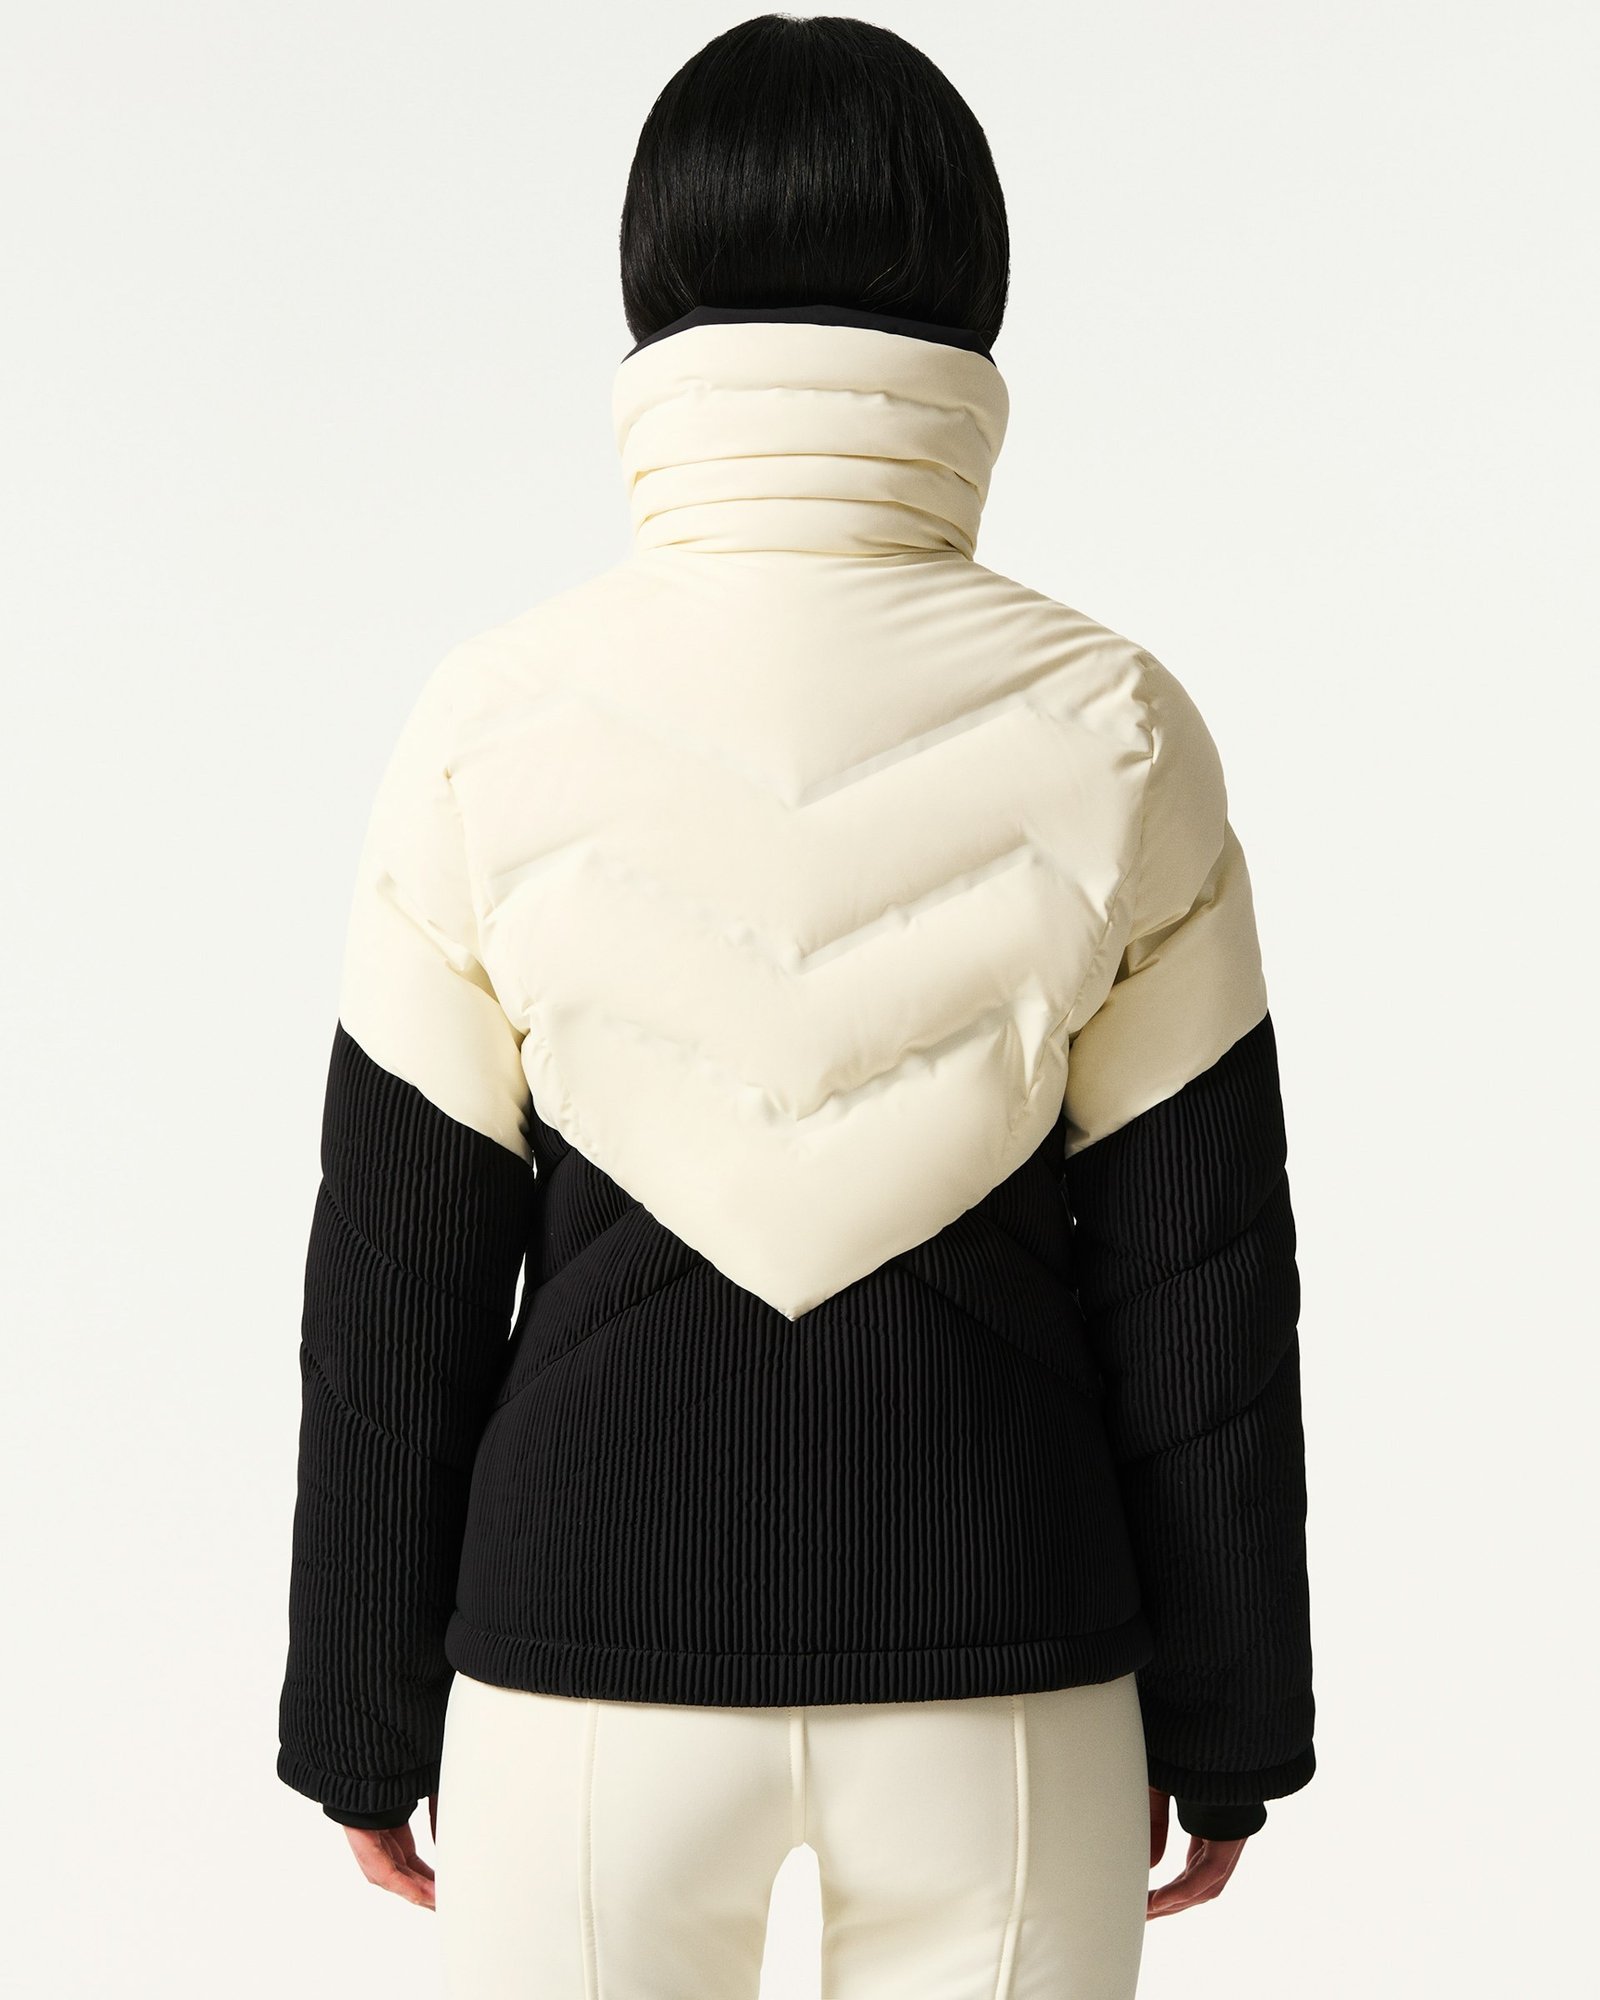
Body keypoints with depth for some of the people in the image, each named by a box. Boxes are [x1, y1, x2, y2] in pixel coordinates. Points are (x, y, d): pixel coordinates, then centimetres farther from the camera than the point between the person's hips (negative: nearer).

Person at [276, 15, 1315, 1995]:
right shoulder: (1114, 733, -8)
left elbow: (394, 1289, -3)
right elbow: (1204, 1289, -4)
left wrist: (364, 1720, 8)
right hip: (1005, 1678, 1)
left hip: (586, 1663, 0)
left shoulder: (491, 729, -8)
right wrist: (1223, 1722, 8)